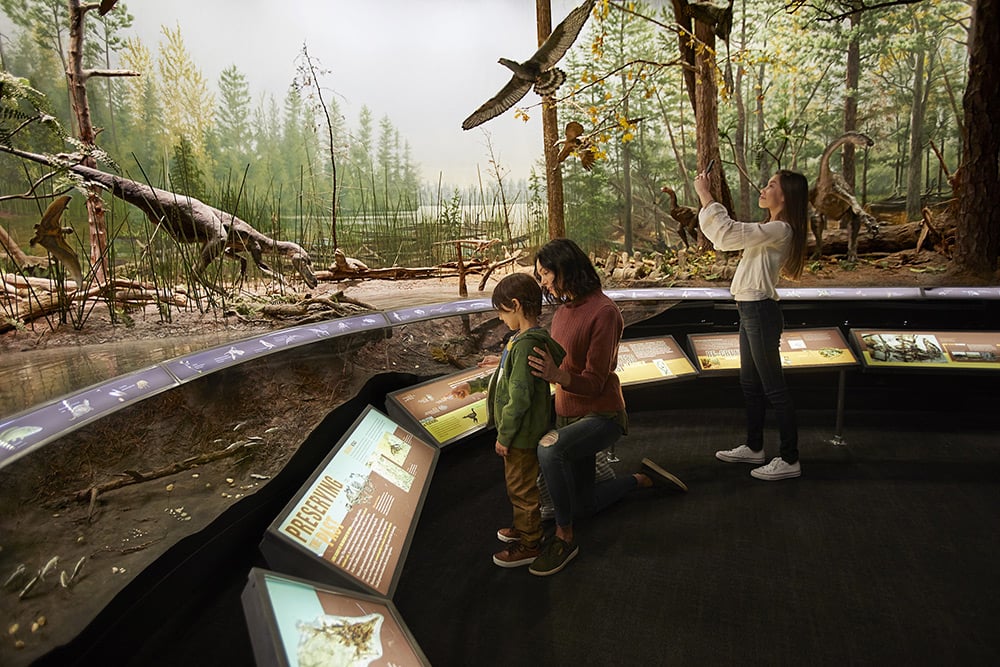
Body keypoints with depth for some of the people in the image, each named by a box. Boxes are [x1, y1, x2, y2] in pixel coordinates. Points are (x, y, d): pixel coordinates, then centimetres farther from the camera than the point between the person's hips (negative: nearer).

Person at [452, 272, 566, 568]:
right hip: (521, 430, 10)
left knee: (522, 488, 9)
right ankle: (523, 526, 46)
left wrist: (504, 436, -18)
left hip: (521, 433, -9)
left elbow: (520, 397, -28)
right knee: (518, 485, 26)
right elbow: (510, 376, 18)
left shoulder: (525, 345, -28)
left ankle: (529, 545, 27)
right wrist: (474, 385, 23)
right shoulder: (531, 338, 4)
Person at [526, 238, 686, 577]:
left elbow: (594, 383, -25)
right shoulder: (562, 310, 2)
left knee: (549, 447, -39)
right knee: (581, 503, 19)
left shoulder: (603, 311, -21)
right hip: (567, 415, 9)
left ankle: (565, 537, -20)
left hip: (601, 416, -9)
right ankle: (644, 478, 37)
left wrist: (558, 375, -42)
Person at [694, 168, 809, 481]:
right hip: (750, 311, 11)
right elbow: (730, 233, 19)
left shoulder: (780, 230, -17)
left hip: (760, 312, -11)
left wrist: (705, 194, -17)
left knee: (774, 388, -2)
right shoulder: (772, 229, 15)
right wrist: (707, 196, 11)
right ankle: (754, 447, 33)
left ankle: (790, 460, 10)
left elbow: (727, 234, -26)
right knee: (750, 383, 18)